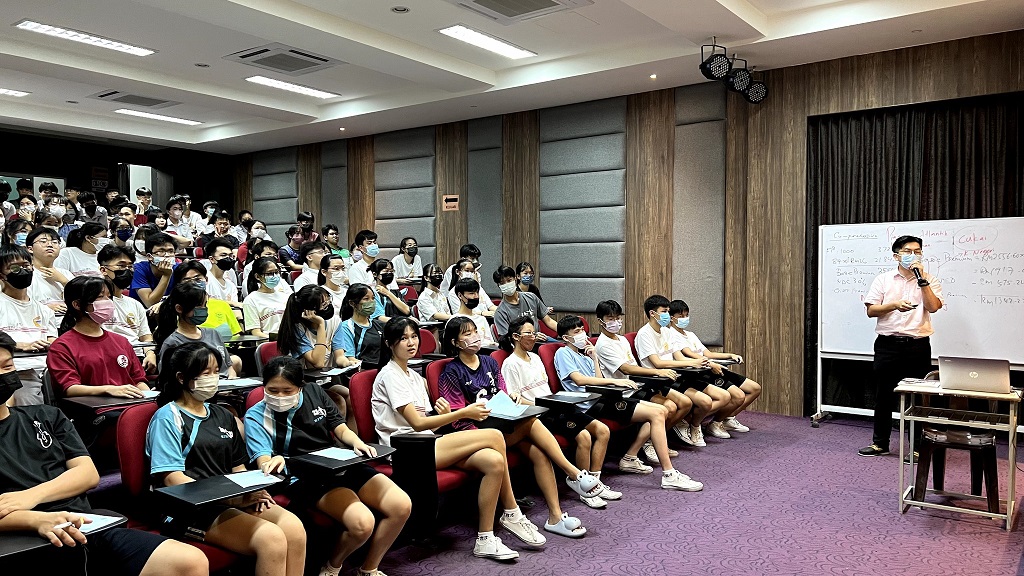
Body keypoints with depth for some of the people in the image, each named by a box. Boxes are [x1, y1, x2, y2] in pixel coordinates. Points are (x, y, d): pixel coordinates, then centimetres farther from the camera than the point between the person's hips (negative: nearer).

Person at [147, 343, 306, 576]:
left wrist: (252, 491, -2)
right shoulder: (168, 418, -2)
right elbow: (173, 479, -12)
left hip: (235, 499, 6)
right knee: (272, 539, -29)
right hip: (191, 508, -6)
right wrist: (230, 498, -20)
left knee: (294, 528, -23)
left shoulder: (223, 416, 19)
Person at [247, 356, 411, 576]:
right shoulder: (256, 416, -4)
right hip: (306, 480, -5)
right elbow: (263, 462, -16)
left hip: (343, 465, 5)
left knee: (402, 506, -13)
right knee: (362, 523, -29)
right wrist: (274, 462, -41)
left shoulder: (314, 393, 6)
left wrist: (357, 442, -11)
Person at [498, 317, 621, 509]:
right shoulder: (511, 364, -5)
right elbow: (514, 399, -11)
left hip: (554, 407, 9)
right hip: (538, 414, -9)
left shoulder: (535, 357, 21)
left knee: (602, 430, -7)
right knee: (583, 436, -27)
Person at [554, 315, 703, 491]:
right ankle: (669, 475, -18)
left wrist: (594, 357, 7)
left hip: (602, 399, 9)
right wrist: (614, 381, -21)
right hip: (593, 405, -9)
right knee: (656, 414, -17)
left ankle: (629, 458, 5)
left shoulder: (583, 354, 24)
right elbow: (578, 379, -19)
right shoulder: (563, 353, -2)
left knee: (661, 411, 4)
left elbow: (598, 381, 13)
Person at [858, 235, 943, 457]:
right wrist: (895, 305, -15)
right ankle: (880, 443, 19)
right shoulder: (883, 279, 7)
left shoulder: (930, 281, 6)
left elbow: (933, 307, -10)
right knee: (883, 396, 8)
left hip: (918, 346, -1)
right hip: (888, 345, 1)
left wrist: (922, 279, -14)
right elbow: (871, 310, 1)